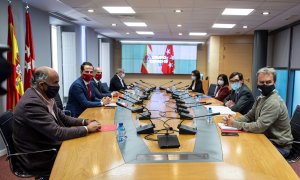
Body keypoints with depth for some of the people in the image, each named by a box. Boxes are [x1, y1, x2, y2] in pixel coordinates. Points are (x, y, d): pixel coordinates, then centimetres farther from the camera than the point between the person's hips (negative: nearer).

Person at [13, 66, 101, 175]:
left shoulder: (46, 96, 0)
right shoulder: (31, 103, -27)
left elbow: (63, 118, 9)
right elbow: (57, 133, -28)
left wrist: (85, 122, -5)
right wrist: (87, 129, -20)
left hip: (48, 146, 7)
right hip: (39, 158, -7)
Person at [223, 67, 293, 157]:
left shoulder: (274, 103, -25)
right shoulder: (261, 98, 5)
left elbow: (259, 127, -29)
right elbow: (249, 116, 8)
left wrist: (235, 124, -20)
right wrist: (234, 120, -12)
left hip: (279, 146, -7)